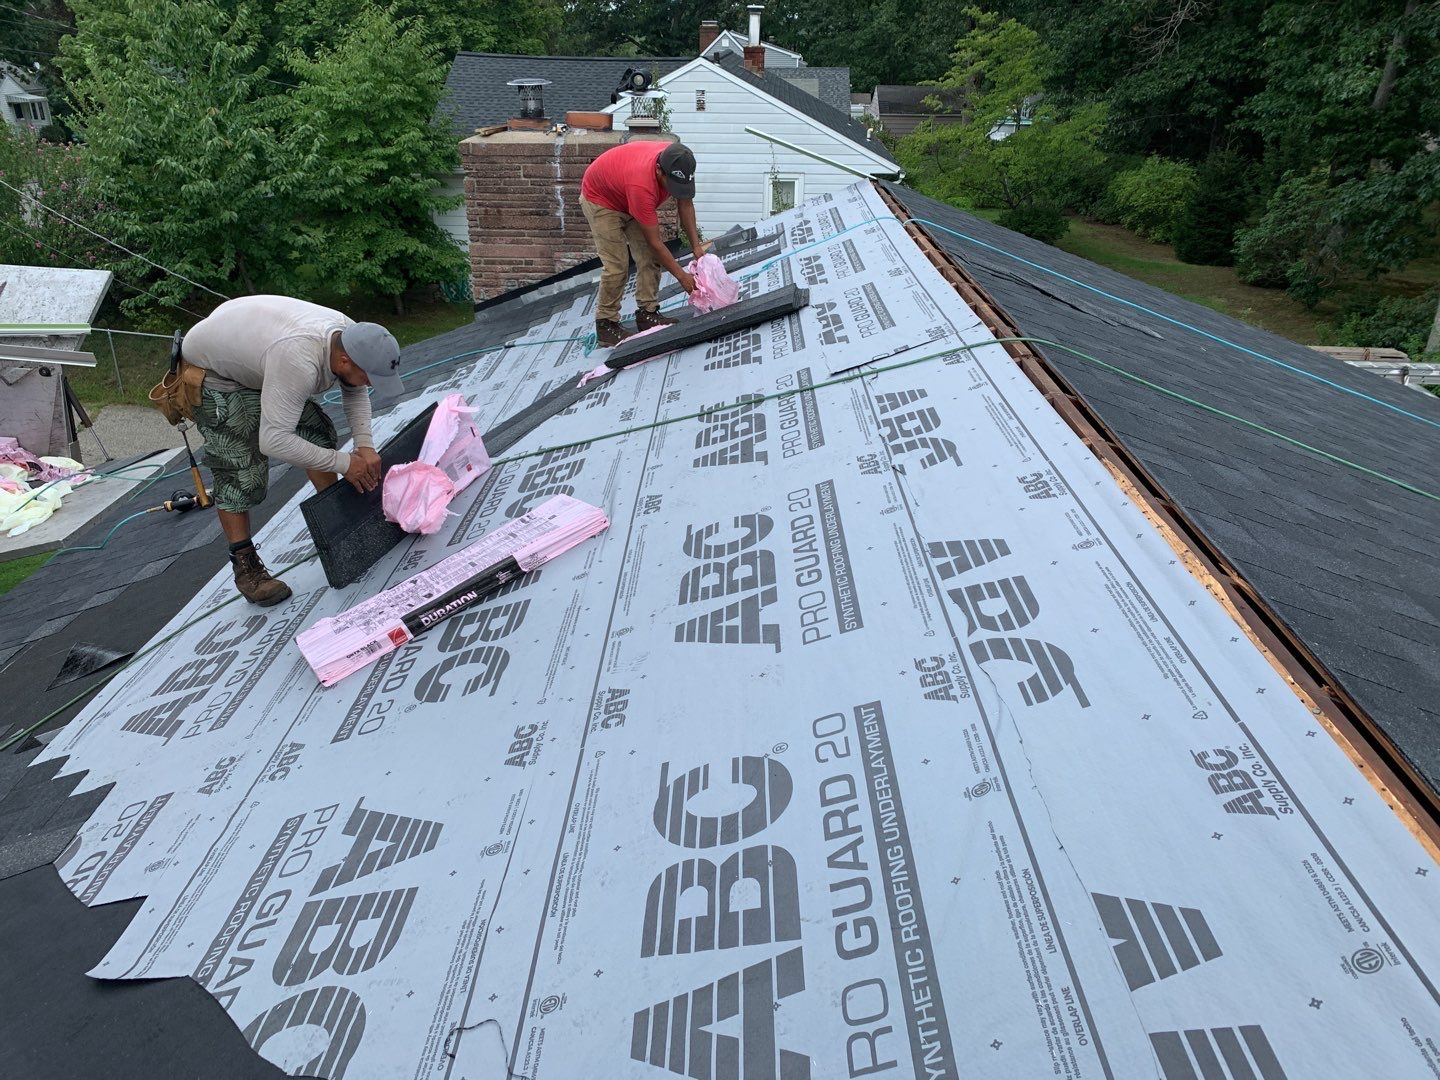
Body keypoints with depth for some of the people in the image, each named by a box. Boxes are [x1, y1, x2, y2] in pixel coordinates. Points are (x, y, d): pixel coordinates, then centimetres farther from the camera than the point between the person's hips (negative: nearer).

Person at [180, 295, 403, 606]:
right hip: (211, 371, -8)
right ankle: (244, 564, -1)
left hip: (252, 356, 8)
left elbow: (355, 393, 1)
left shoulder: (350, 337, -19)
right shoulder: (299, 362, -44)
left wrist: (365, 446, -13)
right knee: (239, 470, -12)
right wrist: (343, 463, -34)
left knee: (316, 432, 4)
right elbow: (273, 441, -42)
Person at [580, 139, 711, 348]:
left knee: (650, 257, -3)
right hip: (600, 199, -7)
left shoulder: (678, 163, -25)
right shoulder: (641, 185, -43)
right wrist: (682, 276, -28)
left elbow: (685, 202, -6)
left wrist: (696, 246, -13)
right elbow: (655, 242, -34)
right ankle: (605, 324, -4)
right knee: (617, 265, -15)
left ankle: (647, 313, 6)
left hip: (630, 198, 7)